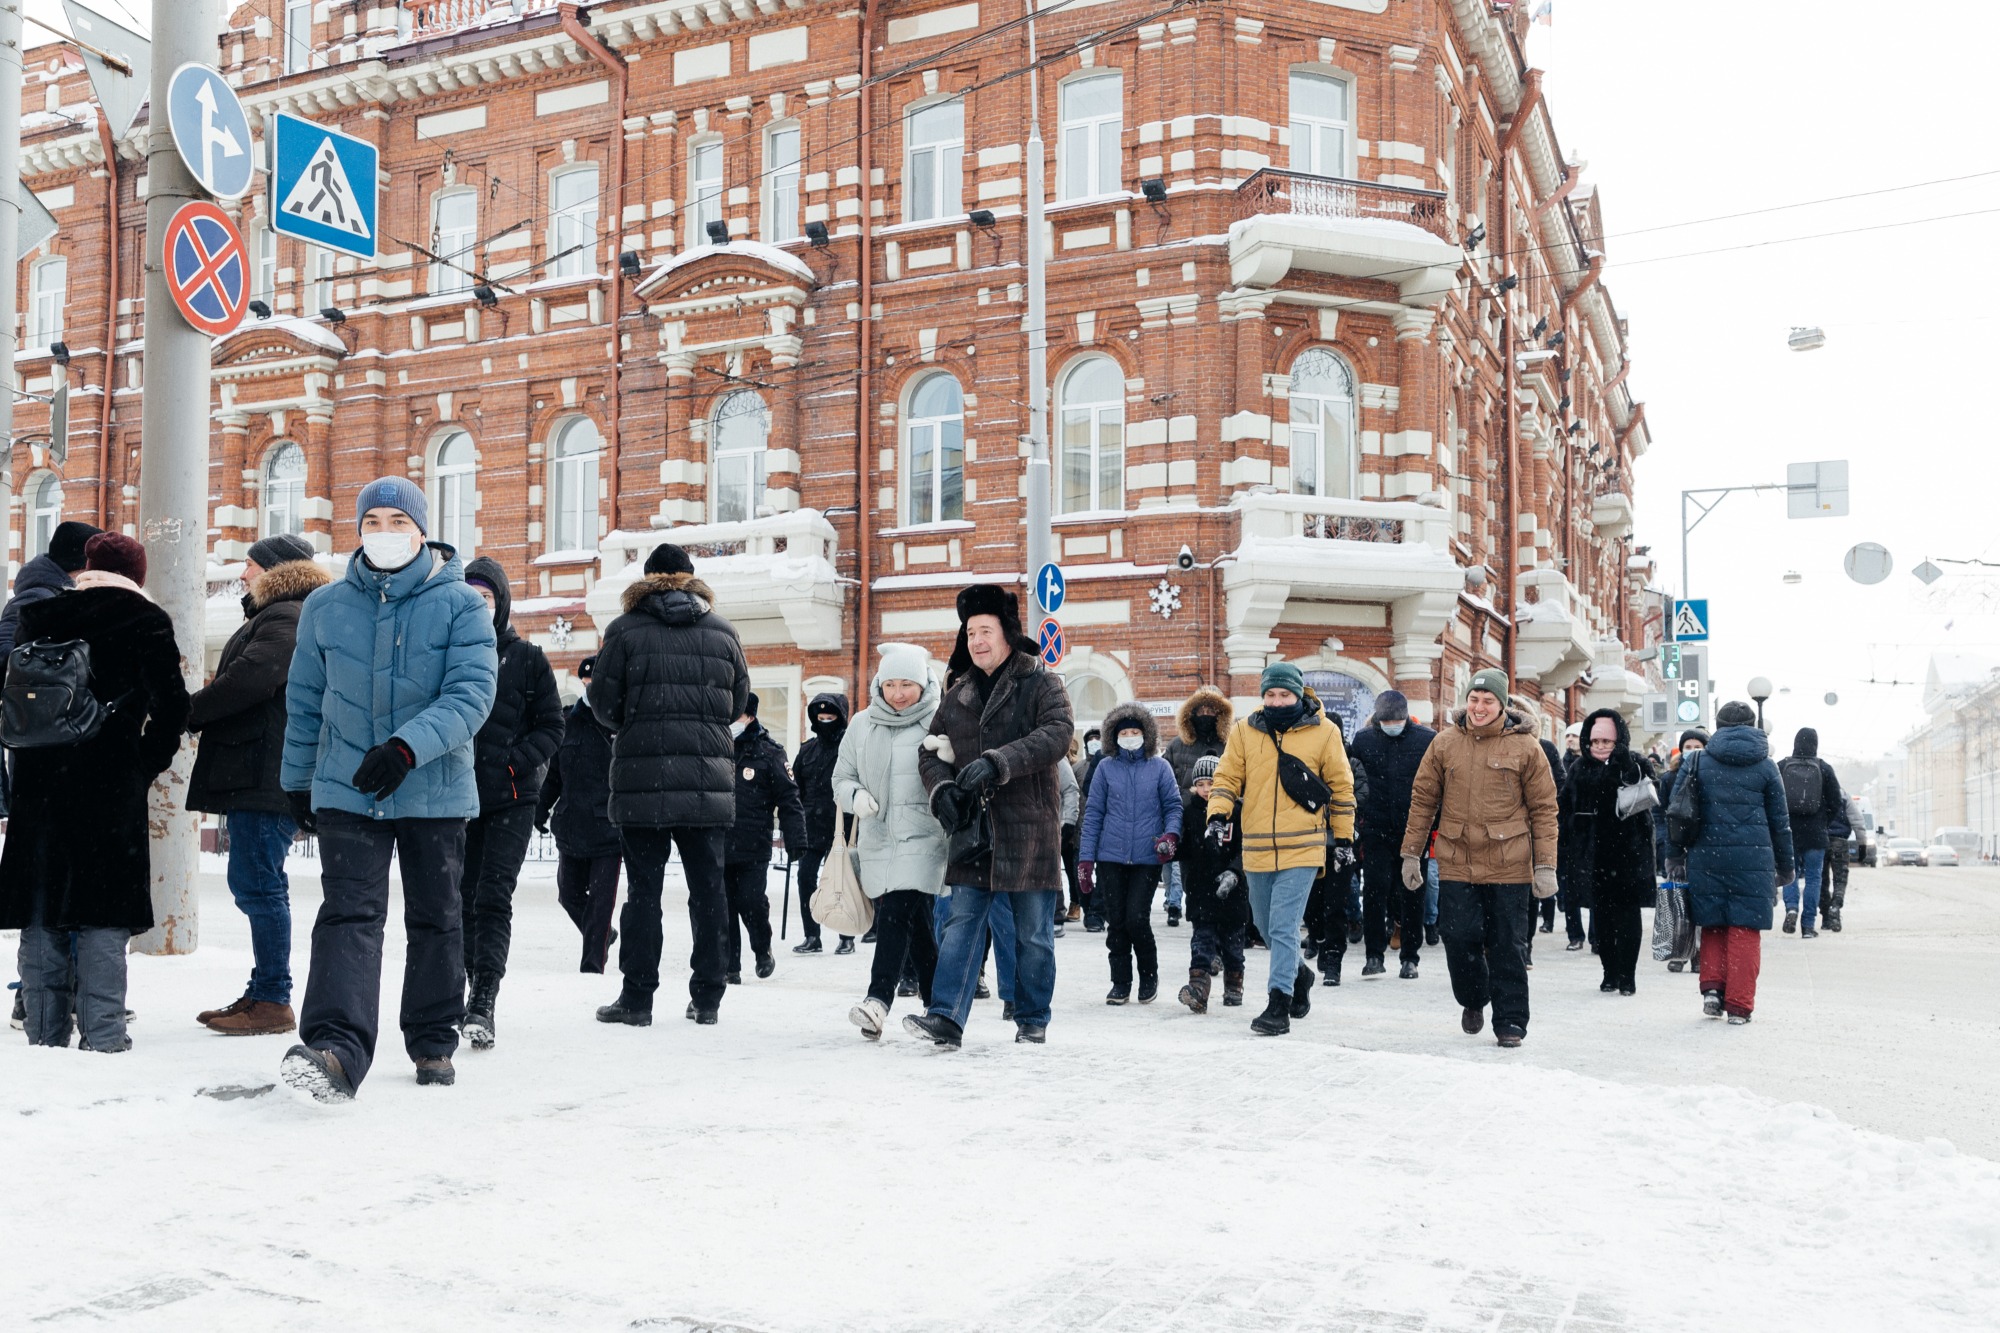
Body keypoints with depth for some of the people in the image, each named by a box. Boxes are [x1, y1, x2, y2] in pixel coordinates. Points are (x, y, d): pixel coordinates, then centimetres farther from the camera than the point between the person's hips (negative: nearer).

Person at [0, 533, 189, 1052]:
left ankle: (45, 1034, 10)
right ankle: (103, 1037, -5)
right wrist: (147, 764, 4)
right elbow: (171, 705, -7)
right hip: (112, 785, -3)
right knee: (105, 910, -2)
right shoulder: (145, 621, 0)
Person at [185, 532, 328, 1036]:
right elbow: (239, 679, 24)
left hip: (266, 775, -11)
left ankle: (273, 1002, -6)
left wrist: (188, 712, -12)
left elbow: (249, 678, -22)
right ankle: (264, 992, 20)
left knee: (257, 885, -10)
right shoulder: (272, 616, 26)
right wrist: (198, 712, 9)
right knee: (256, 885, 13)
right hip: (253, 773, 11)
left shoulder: (287, 618, -10)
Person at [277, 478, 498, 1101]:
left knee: (435, 917, 11)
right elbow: (304, 702, 15)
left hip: (435, 790, -1)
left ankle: (434, 1041, 26)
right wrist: (297, 781, 17)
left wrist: (408, 746, -29)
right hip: (346, 790, 1)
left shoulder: (462, 605, -4)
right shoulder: (326, 607, 5)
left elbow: (471, 693, -16)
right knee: (349, 912, -14)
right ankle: (337, 1048, -25)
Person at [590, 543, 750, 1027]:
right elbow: (739, 702, 11)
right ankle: (707, 997, 12)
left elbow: (603, 703, 1)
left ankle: (637, 997, 6)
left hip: (642, 776, -2)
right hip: (709, 781, 2)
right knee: (708, 887, 8)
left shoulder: (626, 630, -1)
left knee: (644, 887, 3)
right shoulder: (722, 632, 7)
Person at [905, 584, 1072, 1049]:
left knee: (1032, 931, 5)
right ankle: (946, 1017, -5)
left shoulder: (1041, 683, -2)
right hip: (973, 828, 4)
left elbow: (1057, 734, -18)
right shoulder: (958, 694, 14)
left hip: (1028, 828, -4)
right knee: (962, 923, -2)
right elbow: (933, 751, 15)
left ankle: (1032, 1021, 18)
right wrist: (941, 789, -7)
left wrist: (997, 762, -29)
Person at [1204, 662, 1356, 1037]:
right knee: (1265, 926, 17)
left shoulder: (1323, 732, -1)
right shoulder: (1244, 731, 5)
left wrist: (1343, 840, 7)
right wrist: (1218, 817, -11)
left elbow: (1341, 788, 6)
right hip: (1257, 850, 4)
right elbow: (1227, 777, 5)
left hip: (1302, 849, -4)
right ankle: (1298, 974, 42)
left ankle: (1279, 1004, -5)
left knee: (1283, 928, -11)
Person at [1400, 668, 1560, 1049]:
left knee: (1508, 946, 3)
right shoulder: (1445, 743, 6)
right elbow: (1423, 798, 10)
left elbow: (1544, 808, 1)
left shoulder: (1525, 746, -1)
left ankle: (1510, 1021, 14)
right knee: (1459, 938, 1)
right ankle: (1473, 999, 28)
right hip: (1456, 862, 2)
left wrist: (1545, 865, -4)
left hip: (1509, 866, -2)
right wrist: (1411, 854, 8)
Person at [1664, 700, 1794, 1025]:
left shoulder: (1696, 763, 6)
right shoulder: (1765, 767, 6)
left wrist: (1674, 858, 12)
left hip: (1706, 857, 1)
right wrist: (1786, 867, 18)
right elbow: (1780, 822, 10)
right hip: (1753, 858, -1)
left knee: (1713, 926, 15)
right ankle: (1739, 1005, 2)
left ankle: (1712, 987, 2)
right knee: (1745, 930, 3)